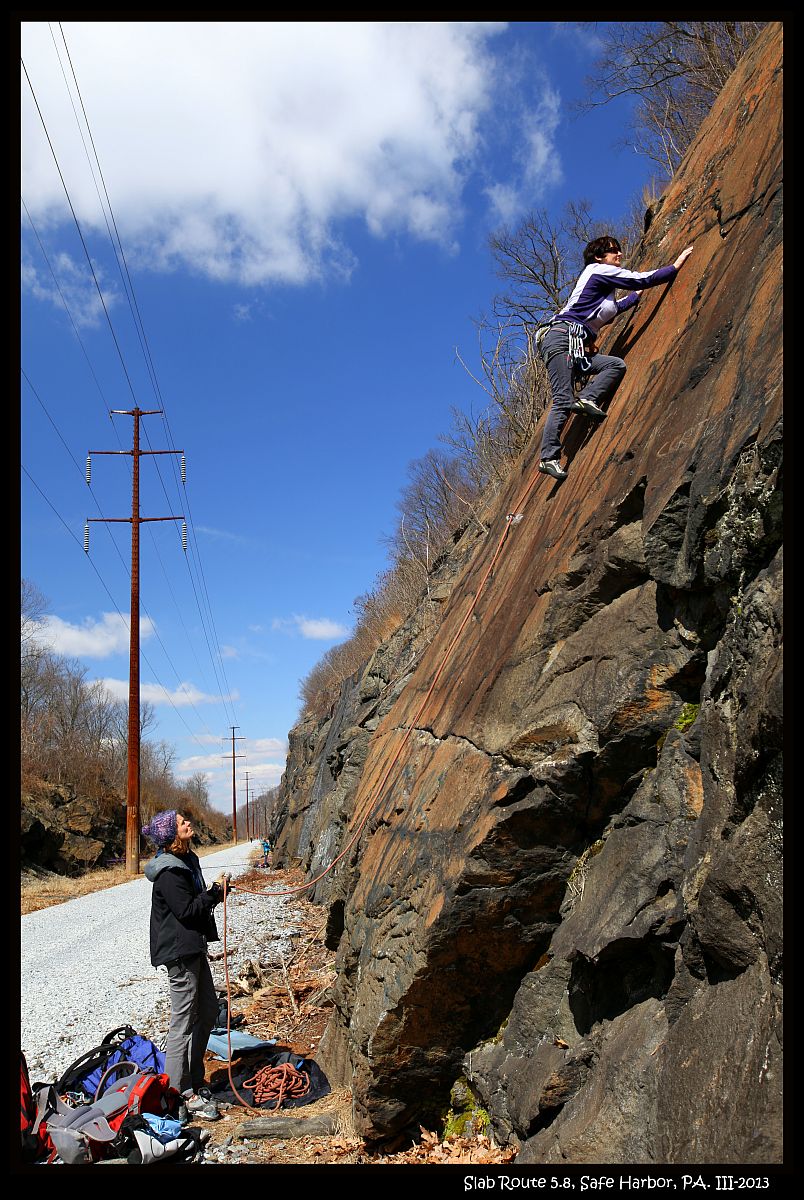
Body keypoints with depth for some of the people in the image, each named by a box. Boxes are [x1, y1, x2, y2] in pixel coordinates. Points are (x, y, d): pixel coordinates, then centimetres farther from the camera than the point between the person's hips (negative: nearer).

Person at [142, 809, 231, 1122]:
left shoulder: (187, 861, 12)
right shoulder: (168, 872, -19)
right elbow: (187, 910, -22)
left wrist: (217, 889, 3)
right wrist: (216, 890, -13)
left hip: (193, 948, 11)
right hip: (180, 952, -10)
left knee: (208, 1011, 17)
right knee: (183, 1022, -3)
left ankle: (194, 1079, 29)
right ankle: (180, 1094, 5)